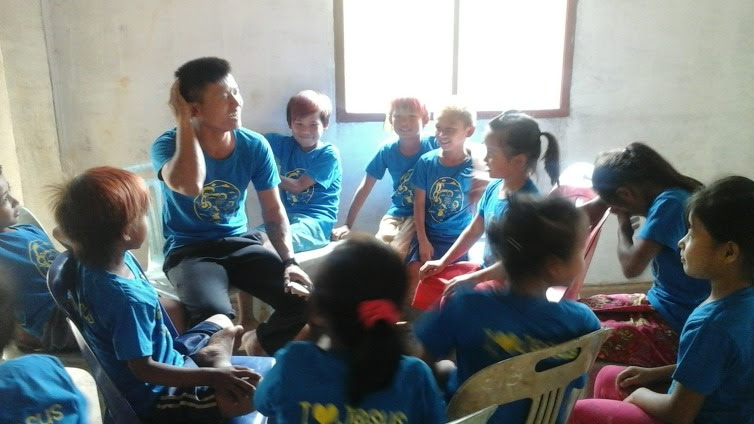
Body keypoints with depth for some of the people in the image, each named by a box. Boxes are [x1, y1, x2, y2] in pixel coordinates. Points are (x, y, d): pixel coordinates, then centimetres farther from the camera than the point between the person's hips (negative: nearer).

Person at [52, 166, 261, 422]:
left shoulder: (91, 261, -7)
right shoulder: (126, 299, -35)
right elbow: (143, 369, -28)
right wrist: (212, 376, -24)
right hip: (156, 396, -10)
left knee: (223, 322, 28)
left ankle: (211, 356, -1)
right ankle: (216, 363, -3)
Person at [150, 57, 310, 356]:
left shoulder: (254, 146, -5)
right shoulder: (168, 145, -15)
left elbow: (273, 211, 2)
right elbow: (190, 186, -39)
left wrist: (289, 260, -11)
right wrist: (184, 122, -28)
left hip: (240, 243, 4)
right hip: (189, 250, -3)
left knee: (303, 298, -15)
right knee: (216, 317, -34)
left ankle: (258, 345, 16)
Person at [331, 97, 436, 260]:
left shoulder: (433, 145, -10)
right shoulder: (387, 150, -3)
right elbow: (365, 188, 3)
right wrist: (347, 224, 2)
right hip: (396, 214, 3)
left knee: (396, 253, -28)